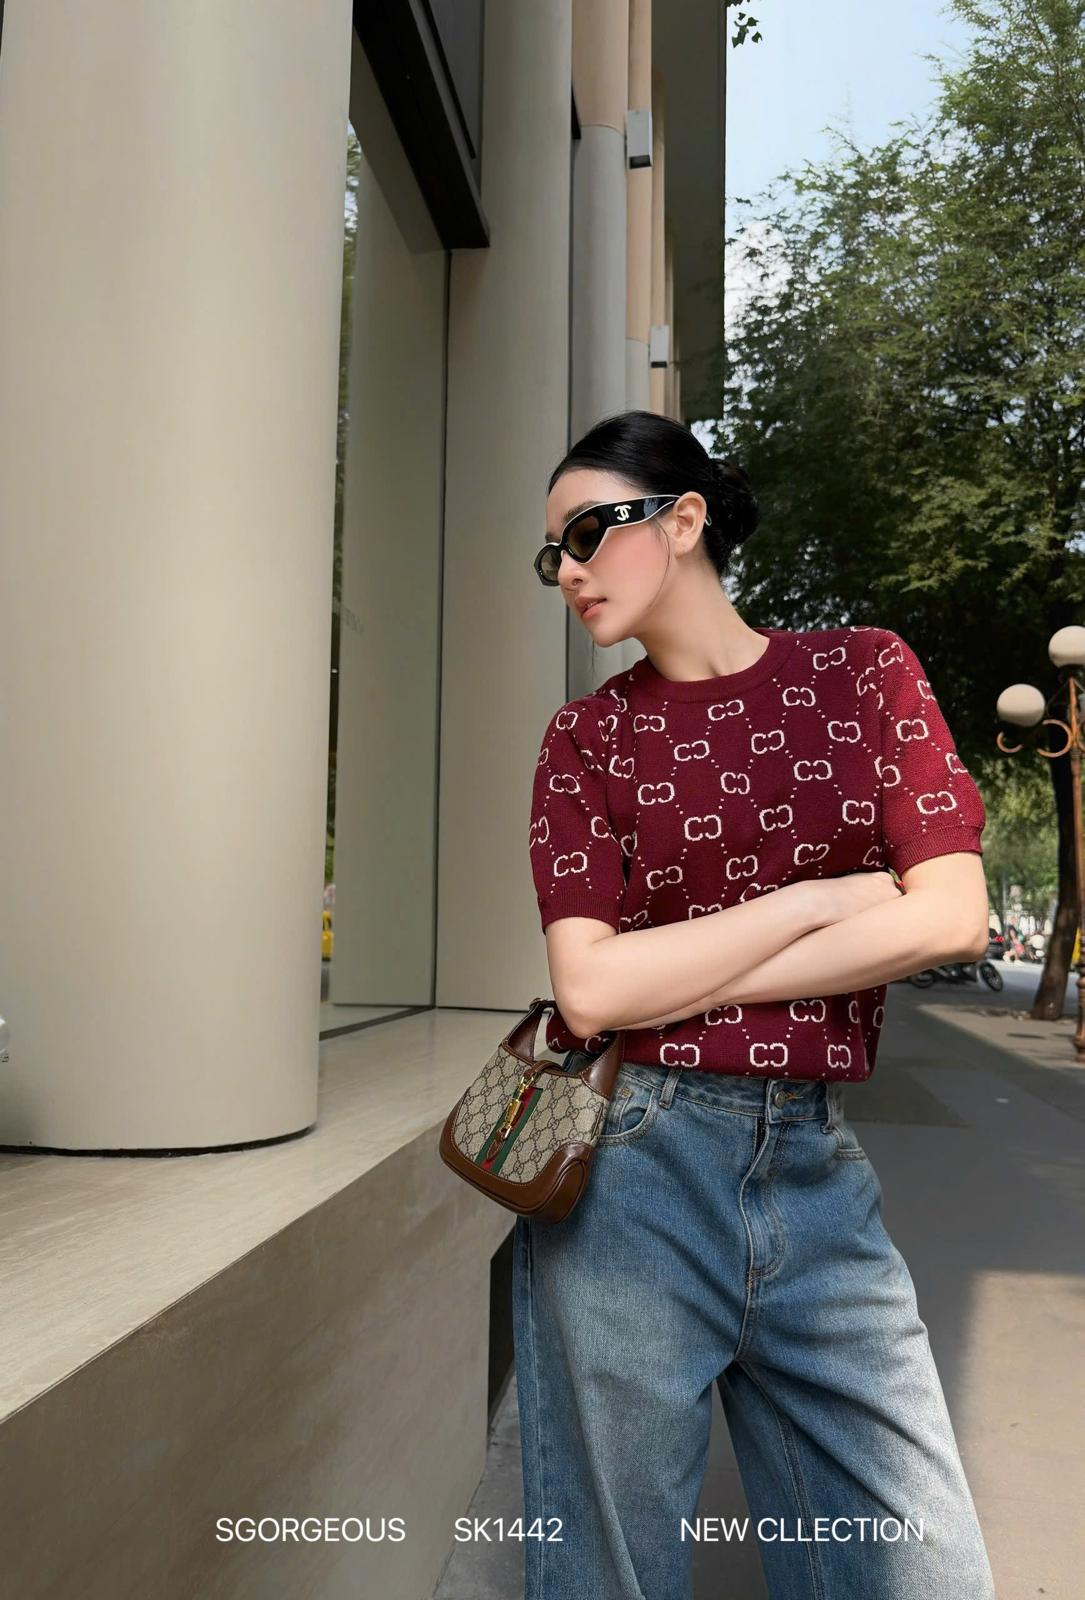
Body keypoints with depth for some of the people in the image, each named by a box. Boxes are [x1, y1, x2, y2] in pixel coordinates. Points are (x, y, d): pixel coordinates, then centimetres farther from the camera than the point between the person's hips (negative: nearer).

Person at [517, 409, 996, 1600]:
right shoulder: (587, 736, 3)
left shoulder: (863, 671, 5)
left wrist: (667, 983, -9)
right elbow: (592, 990, -10)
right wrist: (823, 898, -9)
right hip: (629, 1163, -1)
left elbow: (951, 914, -8)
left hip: (818, 1169, 1)